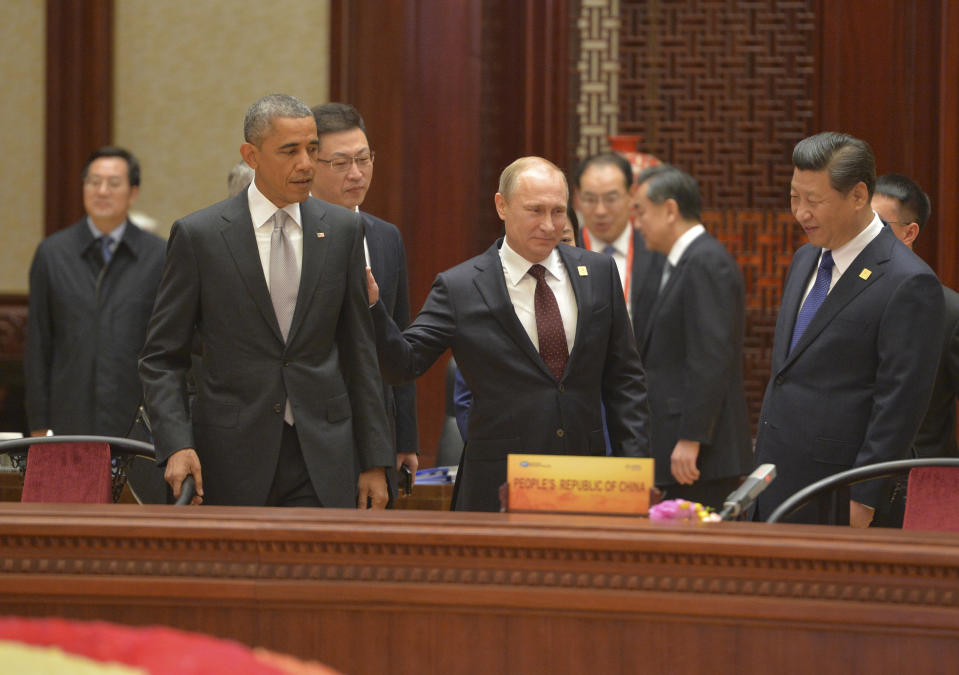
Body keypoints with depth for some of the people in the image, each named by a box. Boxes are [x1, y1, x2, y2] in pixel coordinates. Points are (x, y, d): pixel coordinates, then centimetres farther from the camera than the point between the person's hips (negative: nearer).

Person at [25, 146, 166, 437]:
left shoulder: (159, 257, 6)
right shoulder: (52, 253, 8)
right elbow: (37, 346, 8)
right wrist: (38, 426, 4)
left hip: (137, 424, -1)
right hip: (70, 422, 1)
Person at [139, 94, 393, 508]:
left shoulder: (342, 230, 7)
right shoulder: (199, 236, -1)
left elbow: (358, 352, 10)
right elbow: (162, 357, 0)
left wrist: (374, 460, 7)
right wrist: (176, 445, -15)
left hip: (321, 458, 2)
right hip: (232, 455, -1)